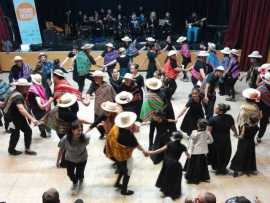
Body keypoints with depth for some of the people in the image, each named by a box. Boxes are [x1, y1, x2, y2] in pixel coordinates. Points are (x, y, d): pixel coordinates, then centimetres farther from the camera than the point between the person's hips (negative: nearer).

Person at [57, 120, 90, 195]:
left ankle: (81, 180, 51)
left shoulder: (85, 138, -35)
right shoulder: (65, 139, -33)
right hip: (69, 159, 1)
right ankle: (75, 183, 52)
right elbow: (61, 150, -15)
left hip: (82, 159, -1)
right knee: (70, 173, 13)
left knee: (79, 174, 8)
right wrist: (58, 161, -3)